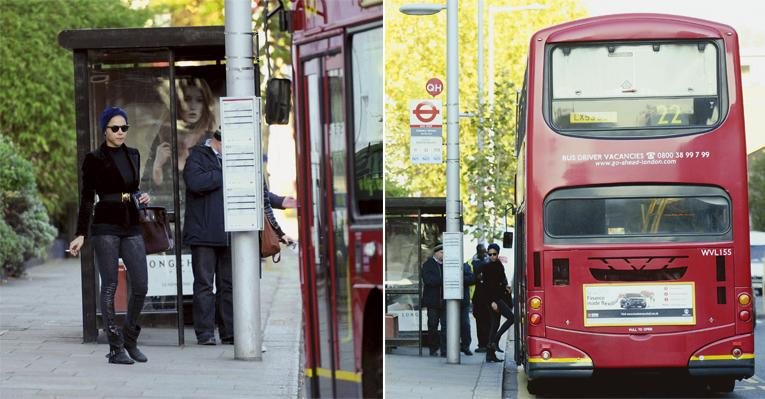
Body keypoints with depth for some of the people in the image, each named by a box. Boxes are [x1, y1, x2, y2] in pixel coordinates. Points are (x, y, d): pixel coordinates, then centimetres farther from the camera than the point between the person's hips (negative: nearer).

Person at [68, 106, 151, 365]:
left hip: (131, 227, 5)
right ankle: (116, 347, 2)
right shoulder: (94, 159, -2)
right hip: (106, 228, -5)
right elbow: (87, 199, -3)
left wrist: (142, 198, 4)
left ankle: (130, 338, 16)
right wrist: (81, 234, -8)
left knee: (140, 286, -2)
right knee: (110, 286, -2)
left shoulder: (133, 156, 13)